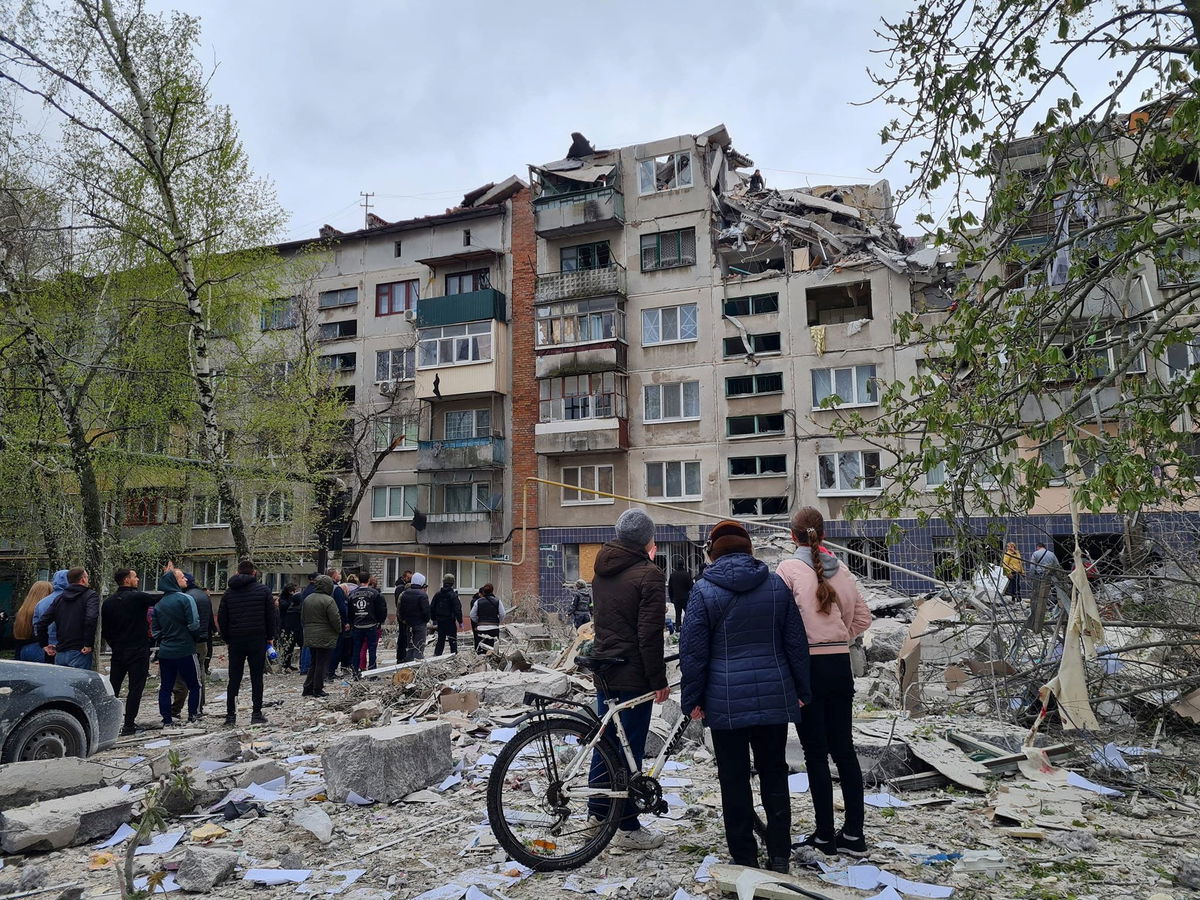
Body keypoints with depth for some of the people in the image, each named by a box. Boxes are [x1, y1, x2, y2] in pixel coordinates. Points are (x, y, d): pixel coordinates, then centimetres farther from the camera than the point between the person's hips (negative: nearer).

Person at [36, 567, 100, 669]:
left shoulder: (59, 598, 15)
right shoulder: (91, 595, -4)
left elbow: (42, 623, 11)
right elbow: (91, 618, -22)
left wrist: (45, 644, 18)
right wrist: (88, 644, -17)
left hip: (60, 654, 6)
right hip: (79, 653, -6)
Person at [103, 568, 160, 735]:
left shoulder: (108, 601, 6)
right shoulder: (138, 597, -13)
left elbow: (104, 630, 10)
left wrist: (115, 646, 19)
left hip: (118, 652, 6)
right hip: (138, 651, -6)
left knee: (113, 688, 14)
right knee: (135, 688, 0)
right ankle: (129, 725, -1)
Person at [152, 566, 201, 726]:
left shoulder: (158, 603, 8)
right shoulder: (186, 599, -12)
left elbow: (155, 629, 10)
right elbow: (194, 625, -16)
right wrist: (194, 638, 4)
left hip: (165, 652, 5)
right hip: (185, 651, -5)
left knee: (165, 687, 11)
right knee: (194, 685, 10)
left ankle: (167, 720, 11)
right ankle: (193, 714, 12)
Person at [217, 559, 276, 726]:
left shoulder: (229, 592, 6)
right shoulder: (263, 590, -2)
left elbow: (221, 618, 7)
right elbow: (271, 615, -2)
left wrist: (227, 639, 15)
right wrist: (269, 636, 8)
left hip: (235, 640, 2)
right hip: (257, 640, -2)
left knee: (234, 679, 8)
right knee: (256, 678, 3)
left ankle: (230, 715, 8)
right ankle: (256, 714, 2)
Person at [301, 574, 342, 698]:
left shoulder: (307, 599, 8)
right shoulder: (328, 600, -16)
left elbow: (302, 619, 15)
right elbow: (335, 619, -15)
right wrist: (339, 630, 2)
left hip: (310, 637, 7)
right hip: (325, 639, -7)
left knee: (314, 662, 17)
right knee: (322, 664, 2)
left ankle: (308, 688, 17)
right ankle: (317, 690, 7)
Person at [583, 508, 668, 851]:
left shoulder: (602, 571, 8)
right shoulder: (649, 574, -15)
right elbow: (650, 634, -19)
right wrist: (659, 680, -12)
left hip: (603, 668, 8)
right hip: (633, 674, -7)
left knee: (605, 739, 18)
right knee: (630, 746, 0)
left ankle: (597, 811, 30)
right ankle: (628, 828, 8)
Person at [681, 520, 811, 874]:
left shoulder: (704, 590, -6)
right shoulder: (776, 585, 4)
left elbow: (693, 650, -7)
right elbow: (796, 642, 6)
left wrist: (692, 699, 1)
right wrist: (801, 690, 14)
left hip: (726, 701, -3)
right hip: (774, 697, 3)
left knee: (734, 779, 7)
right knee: (774, 773, 13)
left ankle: (744, 857, 14)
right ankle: (779, 855, 18)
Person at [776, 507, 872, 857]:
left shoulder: (788, 569, -10)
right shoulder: (841, 570, 6)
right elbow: (862, 618, 11)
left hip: (806, 664, -5)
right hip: (840, 664, 5)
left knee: (815, 753, 3)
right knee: (844, 749, 12)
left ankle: (825, 835, 10)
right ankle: (854, 834, 17)